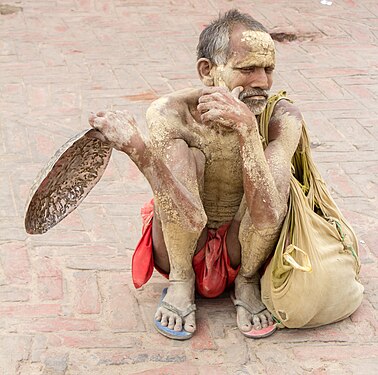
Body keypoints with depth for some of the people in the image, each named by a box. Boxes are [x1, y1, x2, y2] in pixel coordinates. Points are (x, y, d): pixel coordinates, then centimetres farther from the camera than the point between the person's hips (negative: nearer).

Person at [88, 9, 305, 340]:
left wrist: (247, 129, -48)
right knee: (179, 154, -28)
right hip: (184, 250, -1)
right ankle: (181, 283, -9)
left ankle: (248, 282, -3)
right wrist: (136, 148, -48)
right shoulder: (170, 114, -24)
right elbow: (191, 217, -35)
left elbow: (269, 214, -37)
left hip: (242, 249, 1)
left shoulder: (282, 118, -21)